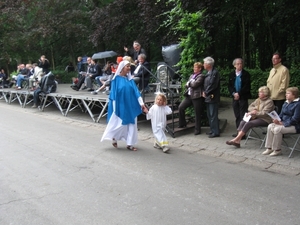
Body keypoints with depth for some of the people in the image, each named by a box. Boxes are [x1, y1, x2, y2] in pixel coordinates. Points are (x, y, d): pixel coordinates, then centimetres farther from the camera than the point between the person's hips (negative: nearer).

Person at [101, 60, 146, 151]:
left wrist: (141, 103, -9)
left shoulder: (130, 79, 7)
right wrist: (114, 108, -11)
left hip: (130, 106, 5)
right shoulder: (116, 79, -7)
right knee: (120, 125, 0)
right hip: (120, 106, -5)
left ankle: (129, 144, 16)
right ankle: (113, 138, 28)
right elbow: (113, 93, -8)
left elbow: (136, 91, 1)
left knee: (131, 125, 5)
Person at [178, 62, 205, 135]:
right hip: (189, 95, 7)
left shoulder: (201, 76, -6)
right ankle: (182, 124, 12)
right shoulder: (192, 75, 19)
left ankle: (197, 129, 14)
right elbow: (186, 85, 15)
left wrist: (190, 81, 0)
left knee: (197, 114, 1)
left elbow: (195, 84, -18)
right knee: (181, 107, -4)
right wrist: (190, 84, -6)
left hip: (197, 97, -7)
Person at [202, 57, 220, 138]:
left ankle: (216, 132, 2)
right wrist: (204, 92, 5)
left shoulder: (214, 72, -15)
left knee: (213, 115, -5)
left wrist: (206, 93, -11)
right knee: (209, 115, 15)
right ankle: (212, 130, 25)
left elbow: (212, 85, -20)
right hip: (208, 97, 10)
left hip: (212, 98, -10)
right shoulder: (208, 73, 15)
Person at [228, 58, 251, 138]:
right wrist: (234, 93, -8)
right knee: (237, 116, 9)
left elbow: (247, 86, -9)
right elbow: (229, 86, 8)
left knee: (243, 116, -5)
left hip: (243, 97, -4)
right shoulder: (231, 74, 10)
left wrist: (239, 94, -14)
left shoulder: (246, 74, -3)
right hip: (235, 97, 4)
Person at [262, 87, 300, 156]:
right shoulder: (286, 103, 12)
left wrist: (283, 123, -21)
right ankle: (269, 148, -7)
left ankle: (277, 150, -14)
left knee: (277, 129, -29)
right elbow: (281, 114, 16)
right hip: (284, 123, 9)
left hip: (294, 126, -9)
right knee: (270, 126, -10)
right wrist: (278, 120, -6)